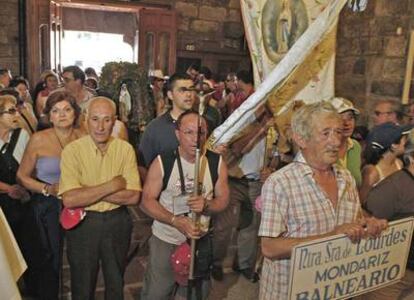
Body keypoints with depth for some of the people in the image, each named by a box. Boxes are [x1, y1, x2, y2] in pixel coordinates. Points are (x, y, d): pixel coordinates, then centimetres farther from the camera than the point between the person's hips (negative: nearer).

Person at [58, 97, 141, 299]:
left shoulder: (125, 149, -7)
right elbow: (69, 199, -22)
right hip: (82, 223, -1)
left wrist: (88, 192, -19)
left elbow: (133, 197, -14)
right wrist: (112, 186, -20)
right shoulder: (72, 150, -13)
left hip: (117, 222, 2)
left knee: (116, 283, 22)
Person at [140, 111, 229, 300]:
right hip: (165, 240, -2)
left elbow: (223, 199, -1)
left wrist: (206, 205, -25)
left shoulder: (217, 163, -8)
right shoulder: (162, 162, -15)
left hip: (201, 240, 2)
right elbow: (147, 201, -13)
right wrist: (176, 221, -27)